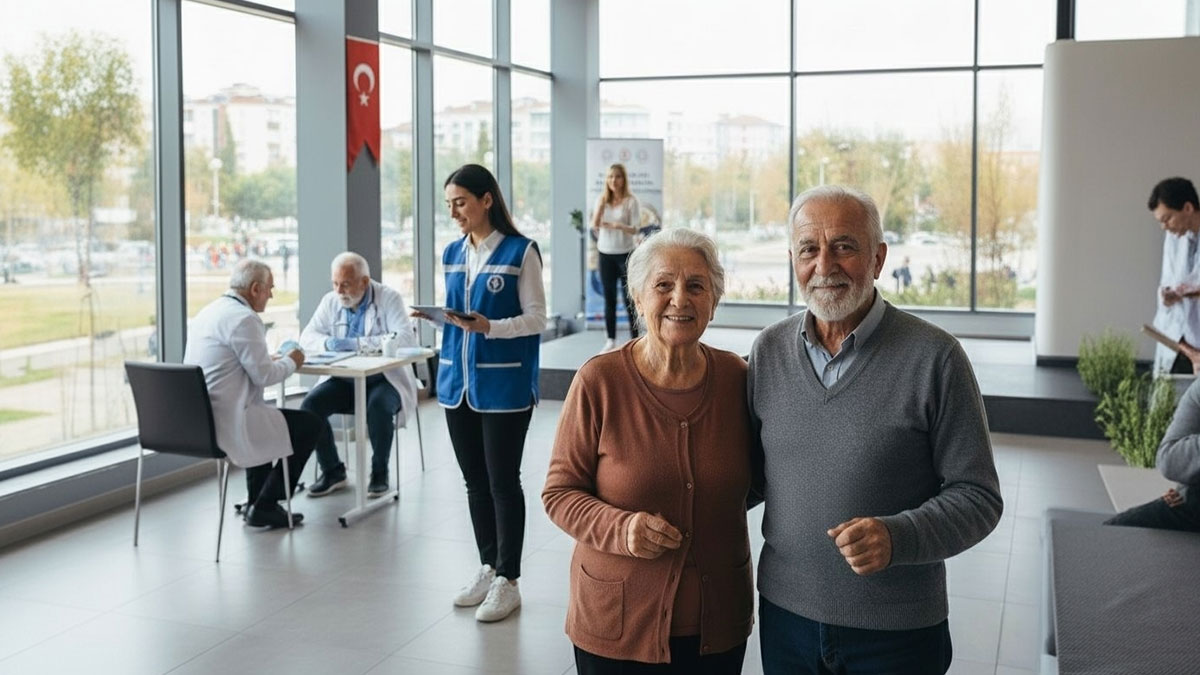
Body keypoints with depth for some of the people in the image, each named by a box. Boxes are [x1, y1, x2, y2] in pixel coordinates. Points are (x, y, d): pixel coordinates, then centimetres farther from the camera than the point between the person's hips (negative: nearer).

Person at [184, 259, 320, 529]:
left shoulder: (208, 312, 13)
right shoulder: (243, 318, -16)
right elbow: (264, 375, -16)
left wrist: (274, 360, 17)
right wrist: (291, 361, 2)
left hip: (196, 420, 10)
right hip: (226, 424, -10)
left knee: (266, 413, 36)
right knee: (310, 424, 4)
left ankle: (257, 502, 33)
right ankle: (265, 507, 9)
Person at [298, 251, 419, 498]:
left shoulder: (389, 299, -8)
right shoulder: (330, 301, 6)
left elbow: (407, 338, -22)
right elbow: (307, 336, 6)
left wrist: (358, 343, -27)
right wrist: (328, 343, -19)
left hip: (384, 379, -4)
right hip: (343, 381, 5)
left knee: (378, 406, -35)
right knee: (310, 405, -20)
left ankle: (380, 473, -11)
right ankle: (332, 471, -1)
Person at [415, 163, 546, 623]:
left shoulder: (520, 252, -8)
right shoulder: (452, 254, 11)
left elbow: (536, 319, -11)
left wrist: (488, 327, -24)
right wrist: (434, 316, 0)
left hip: (504, 386, -6)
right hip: (459, 382, 6)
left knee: (503, 482, 1)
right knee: (474, 481, 14)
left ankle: (507, 581, 11)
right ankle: (487, 568, 27)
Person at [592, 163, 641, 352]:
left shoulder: (631, 201, -6)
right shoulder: (601, 200, 4)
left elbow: (634, 230, -9)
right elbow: (594, 226, -5)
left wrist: (619, 226, -28)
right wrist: (601, 204, -16)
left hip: (625, 254, -3)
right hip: (605, 254, 3)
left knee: (629, 298, -1)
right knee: (609, 298, 8)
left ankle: (634, 340, 5)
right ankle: (611, 339, 15)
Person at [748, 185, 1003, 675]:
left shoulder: (933, 358, -12)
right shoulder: (768, 351, 1)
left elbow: (978, 496, -10)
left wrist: (897, 537, -25)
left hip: (897, 633, -3)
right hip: (784, 615, 4)